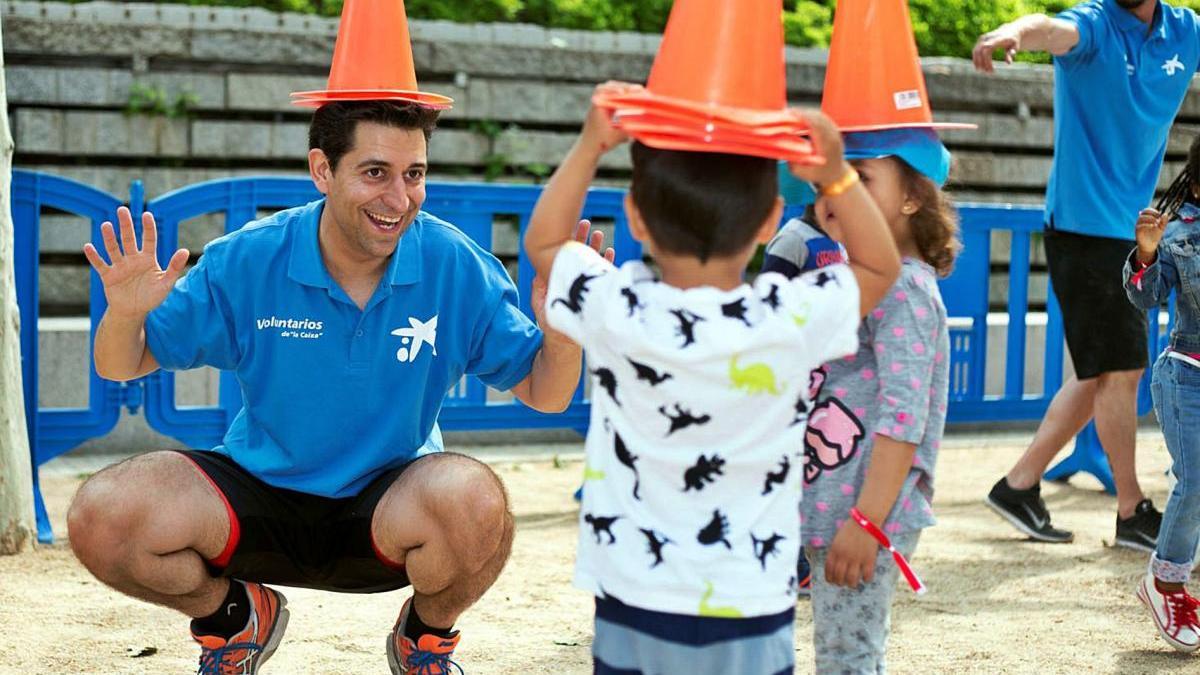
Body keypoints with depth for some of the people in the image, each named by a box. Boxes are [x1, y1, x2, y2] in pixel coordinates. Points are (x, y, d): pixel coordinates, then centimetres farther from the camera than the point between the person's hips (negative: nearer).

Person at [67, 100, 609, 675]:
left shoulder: (456, 267, -12)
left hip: (391, 507, -1)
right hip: (259, 493, 1)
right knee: (100, 517, -22)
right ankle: (233, 615, 13)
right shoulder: (247, 261, -13)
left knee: (475, 505, -35)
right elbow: (122, 368, -4)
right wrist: (125, 312, -27)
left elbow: (543, 394, -5)